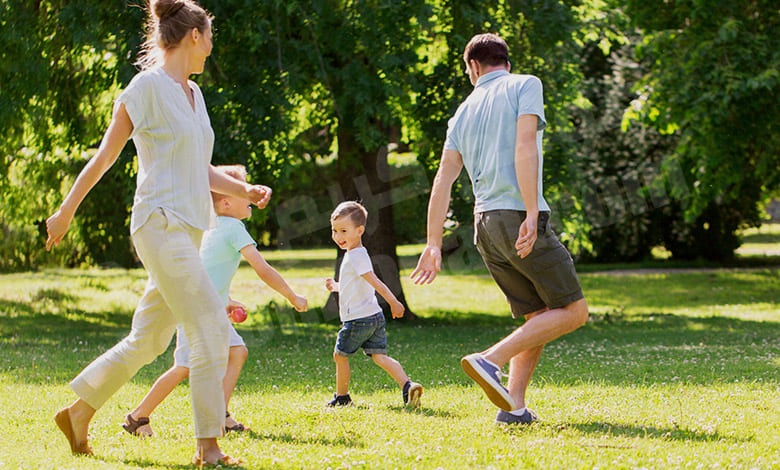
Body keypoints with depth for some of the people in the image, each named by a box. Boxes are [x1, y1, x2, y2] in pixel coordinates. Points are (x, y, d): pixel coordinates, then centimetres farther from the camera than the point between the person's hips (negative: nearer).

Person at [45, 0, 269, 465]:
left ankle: (78, 413, 24)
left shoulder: (193, 93, 18)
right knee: (211, 327, -14)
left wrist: (244, 190, 8)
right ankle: (208, 444, -12)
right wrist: (66, 212, 2)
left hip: (189, 230, 9)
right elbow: (105, 156, -3)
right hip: (160, 224, -9)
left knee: (147, 341, 12)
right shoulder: (146, 87, -7)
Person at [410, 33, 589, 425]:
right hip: (517, 215, -7)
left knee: (539, 316, 13)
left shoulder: (464, 111, 18)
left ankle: (514, 406, -2)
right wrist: (532, 214, -18)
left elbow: (443, 180, 13)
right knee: (573, 311, -2)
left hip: (485, 224, 7)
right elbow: (524, 147, -12)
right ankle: (490, 361, -16)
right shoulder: (525, 86, 3)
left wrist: (433, 245, 14)